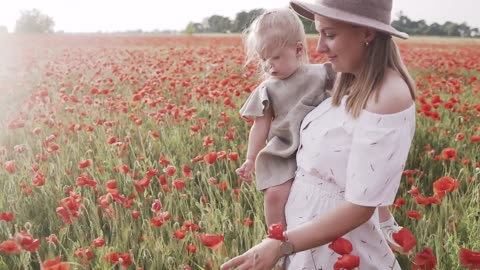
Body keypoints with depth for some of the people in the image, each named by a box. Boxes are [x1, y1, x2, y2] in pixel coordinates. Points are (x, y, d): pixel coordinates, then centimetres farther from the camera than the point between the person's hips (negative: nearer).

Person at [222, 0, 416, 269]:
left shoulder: (389, 98, -26)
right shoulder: (352, 84, 0)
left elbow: (360, 207, -25)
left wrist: (280, 246, -26)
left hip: (340, 243, -7)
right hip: (308, 223, 7)